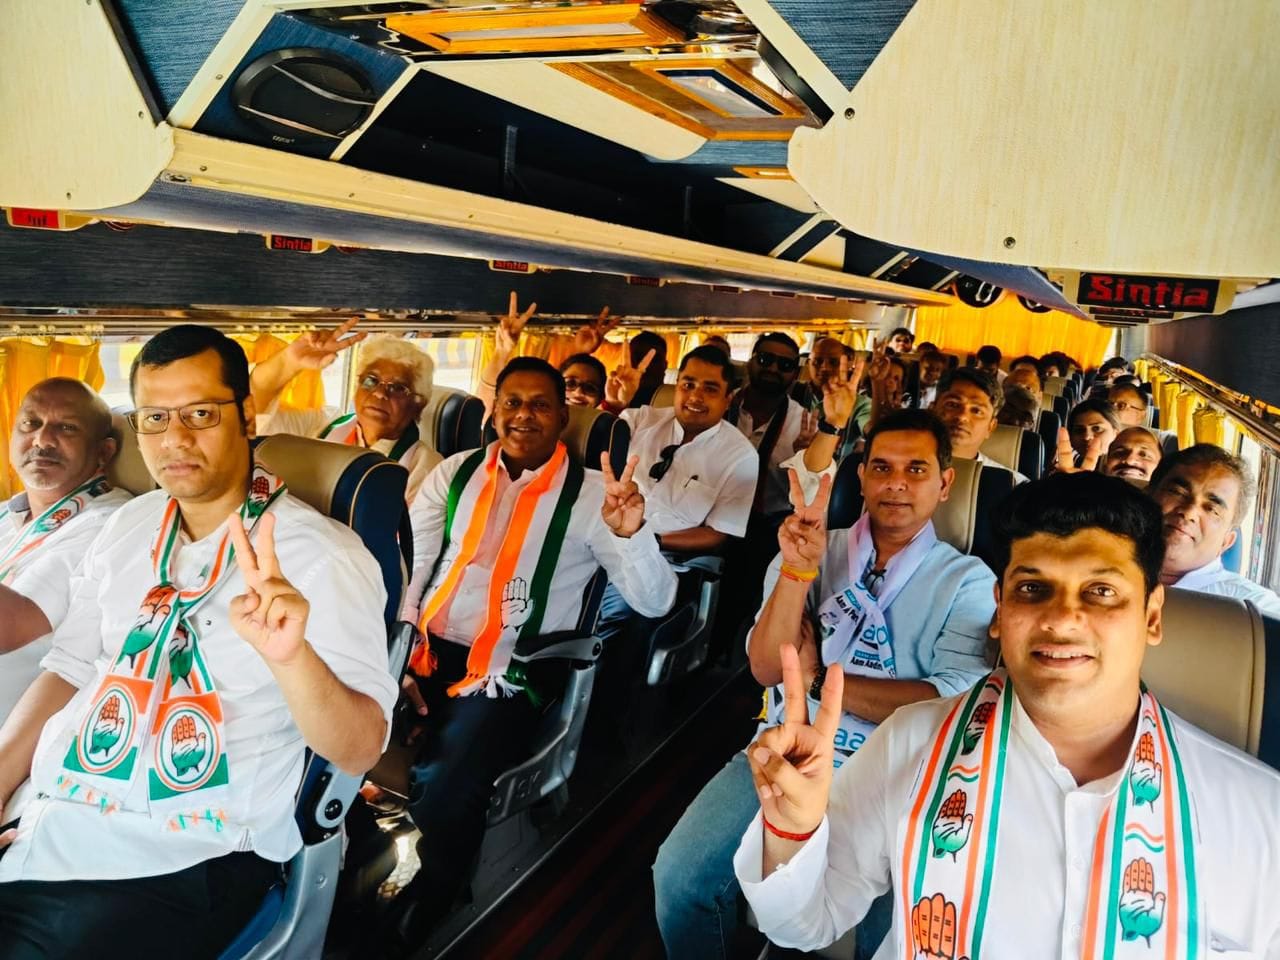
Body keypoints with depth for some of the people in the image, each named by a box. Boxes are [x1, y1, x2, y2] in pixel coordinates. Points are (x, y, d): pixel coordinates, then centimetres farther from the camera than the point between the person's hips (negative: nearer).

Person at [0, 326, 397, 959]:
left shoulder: (322, 555, -12)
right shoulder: (126, 528, 9)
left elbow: (360, 750, -17)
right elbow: (69, 669, 17)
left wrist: (291, 655, -36)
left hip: (183, 865, -5)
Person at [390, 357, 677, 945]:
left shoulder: (591, 494, -1)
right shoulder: (455, 473, 9)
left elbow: (655, 603, -6)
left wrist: (631, 534, -26)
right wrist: (398, 655, -7)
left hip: (509, 673, -4)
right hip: (426, 652, 4)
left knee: (440, 798, -23)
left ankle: (415, 916, 7)